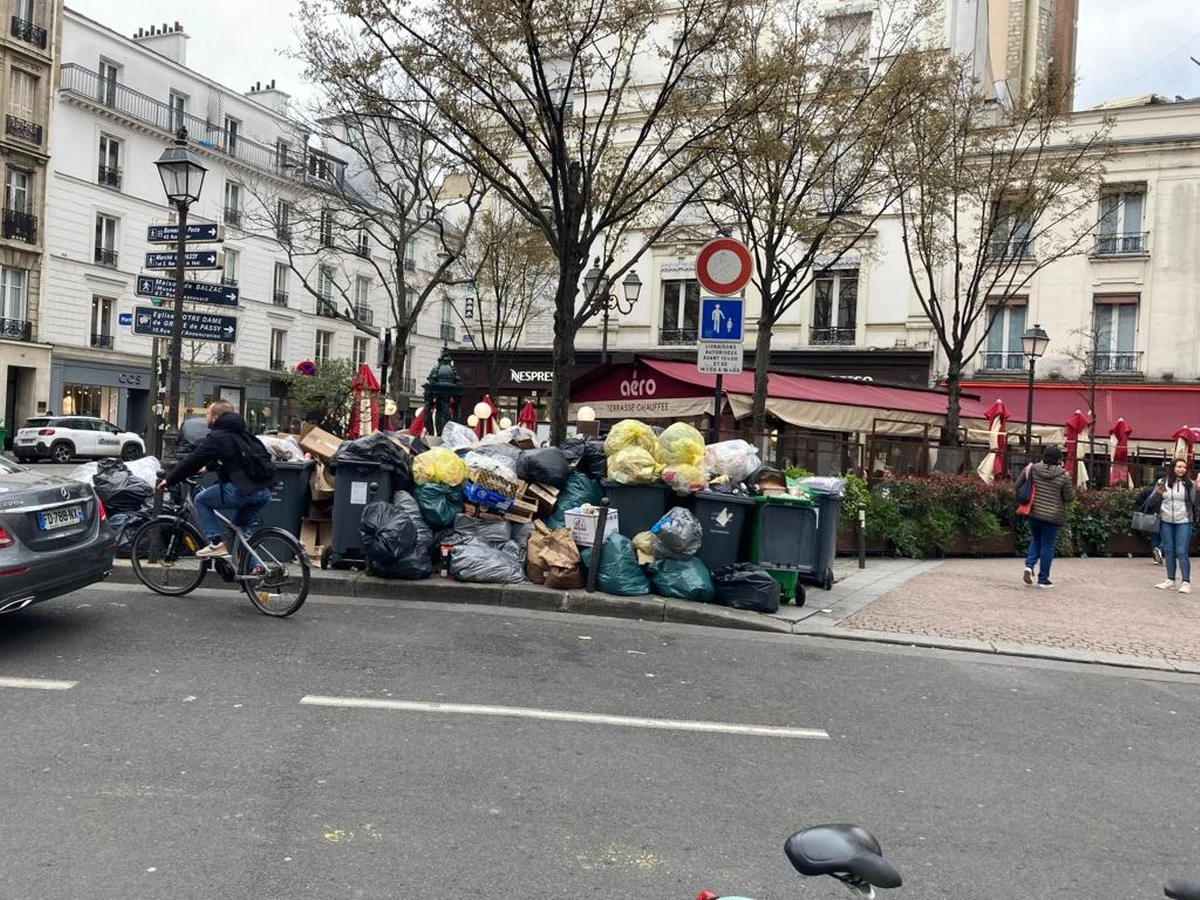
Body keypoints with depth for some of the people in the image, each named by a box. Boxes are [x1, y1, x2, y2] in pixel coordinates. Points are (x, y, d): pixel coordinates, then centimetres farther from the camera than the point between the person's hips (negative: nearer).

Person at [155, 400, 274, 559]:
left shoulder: (217, 437, 0)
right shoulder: (240, 433, 24)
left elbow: (192, 461, 2)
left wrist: (169, 480, 13)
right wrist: (208, 467, 53)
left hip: (243, 490, -8)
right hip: (264, 492, 8)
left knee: (201, 500, 13)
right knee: (240, 527, 28)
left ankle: (217, 544, 5)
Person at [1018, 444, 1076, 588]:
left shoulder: (1032, 468, -3)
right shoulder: (1063, 475, -10)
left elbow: (1018, 485, 4)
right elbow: (1069, 497, -5)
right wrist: (1072, 490, 15)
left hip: (1034, 512, 3)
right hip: (1053, 515, -3)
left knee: (1036, 540, 22)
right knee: (1047, 545, 6)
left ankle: (1029, 565, 0)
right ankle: (1043, 579, 11)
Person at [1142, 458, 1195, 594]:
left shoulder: (1189, 484, -1)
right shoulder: (1162, 482, 3)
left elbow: (1194, 502, -5)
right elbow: (1152, 502, 5)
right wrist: (1157, 494, -16)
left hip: (1183, 522, -3)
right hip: (1166, 521, 3)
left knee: (1181, 552, -6)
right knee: (1168, 551, 10)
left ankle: (1186, 582, 1)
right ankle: (1170, 580, 20)